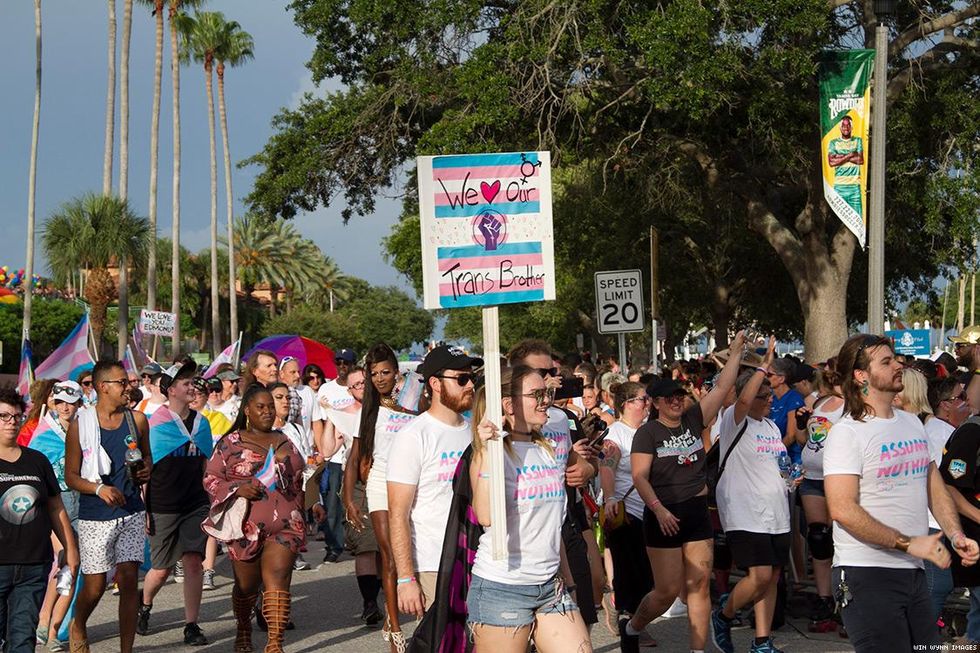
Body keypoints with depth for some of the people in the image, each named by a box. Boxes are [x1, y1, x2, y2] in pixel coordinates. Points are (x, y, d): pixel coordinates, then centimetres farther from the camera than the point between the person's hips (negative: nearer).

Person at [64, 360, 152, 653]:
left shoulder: (137, 419, 5)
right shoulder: (80, 425, -4)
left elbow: (147, 456, 21)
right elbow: (71, 476, -2)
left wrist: (146, 469, -2)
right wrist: (99, 488, -19)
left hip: (131, 513, 2)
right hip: (95, 516, -2)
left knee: (128, 580, -6)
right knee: (94, 586, 3)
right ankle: (77, 627, 35)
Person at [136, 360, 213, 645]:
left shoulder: (201, 422, 8)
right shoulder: (155, 424, -7)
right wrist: (143, 510, -8)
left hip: (196, 505, 3)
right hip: (163, 508, -3)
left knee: (193, 562, -7)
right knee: (162, 569, 6)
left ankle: (191, 626, 1)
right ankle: (144, 605, 37)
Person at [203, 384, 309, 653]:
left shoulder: (284, 442, 14)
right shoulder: (230, 443, 3)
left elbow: (298, 481, 23)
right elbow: (210, 479, 0)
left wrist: (299, 514, 21)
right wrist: (238, 488, -16)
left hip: (285, 525, 2)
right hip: (246, 525, -1)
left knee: (278, 579, -13)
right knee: (246, 584, 10)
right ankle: (243, 628, 37)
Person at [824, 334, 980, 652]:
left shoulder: (913, 424, 13)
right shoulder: (847, 433, -11)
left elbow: (935, 488, 18)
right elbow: (843, 509, -20)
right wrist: (908, 543, -21)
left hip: (914, 572, 8)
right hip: (867, 575, -7)